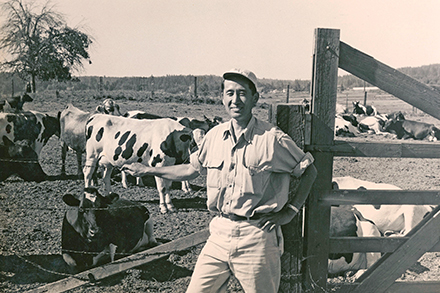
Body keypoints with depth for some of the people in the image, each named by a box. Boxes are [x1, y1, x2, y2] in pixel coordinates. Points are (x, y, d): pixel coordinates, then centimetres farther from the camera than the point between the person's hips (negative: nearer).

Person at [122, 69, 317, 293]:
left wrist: (292, 209, -5)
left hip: (257, 237, -4)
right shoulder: (215, 136, 5)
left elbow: (309, 171, 1)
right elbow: (192, 169, 21)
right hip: (220, 234, 4)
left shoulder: (272, 139, -10)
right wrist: (147, 170, 26)